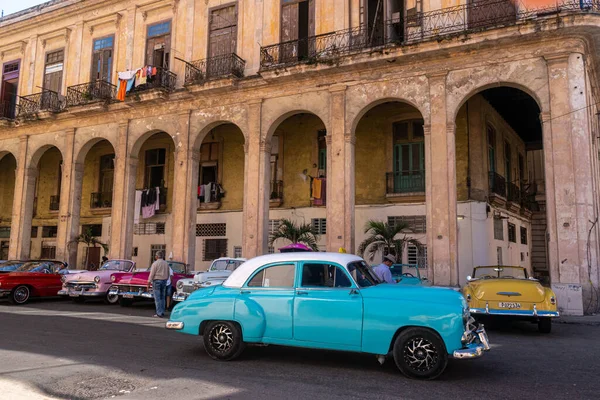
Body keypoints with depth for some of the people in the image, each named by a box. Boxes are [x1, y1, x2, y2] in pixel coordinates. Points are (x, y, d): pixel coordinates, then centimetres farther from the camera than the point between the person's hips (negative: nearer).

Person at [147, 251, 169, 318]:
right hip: (164, 281, 6)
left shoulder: (155, 263, -10)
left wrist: (149, 283, -7)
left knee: (157, 298, -4)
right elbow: (168, 274, 13)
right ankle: (162, 312, 13)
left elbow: (152, 274, -11)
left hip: (156, 281, -6)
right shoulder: (166, 263, 9)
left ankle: (159, 313, -6)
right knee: (162, 298, 12)